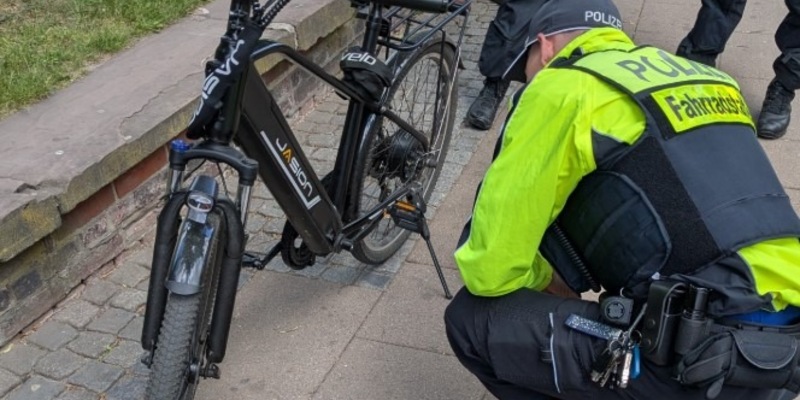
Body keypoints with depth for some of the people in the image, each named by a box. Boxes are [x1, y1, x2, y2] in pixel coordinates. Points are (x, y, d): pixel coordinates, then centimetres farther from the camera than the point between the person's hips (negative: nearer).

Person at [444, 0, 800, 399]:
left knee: (474, 321, 3)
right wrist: (574, 277, 29)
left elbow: (491, 267, -6)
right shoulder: (698, 75, 20)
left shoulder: (562, 87, -4)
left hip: (706, 356, -8)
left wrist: (546, 280, 16)